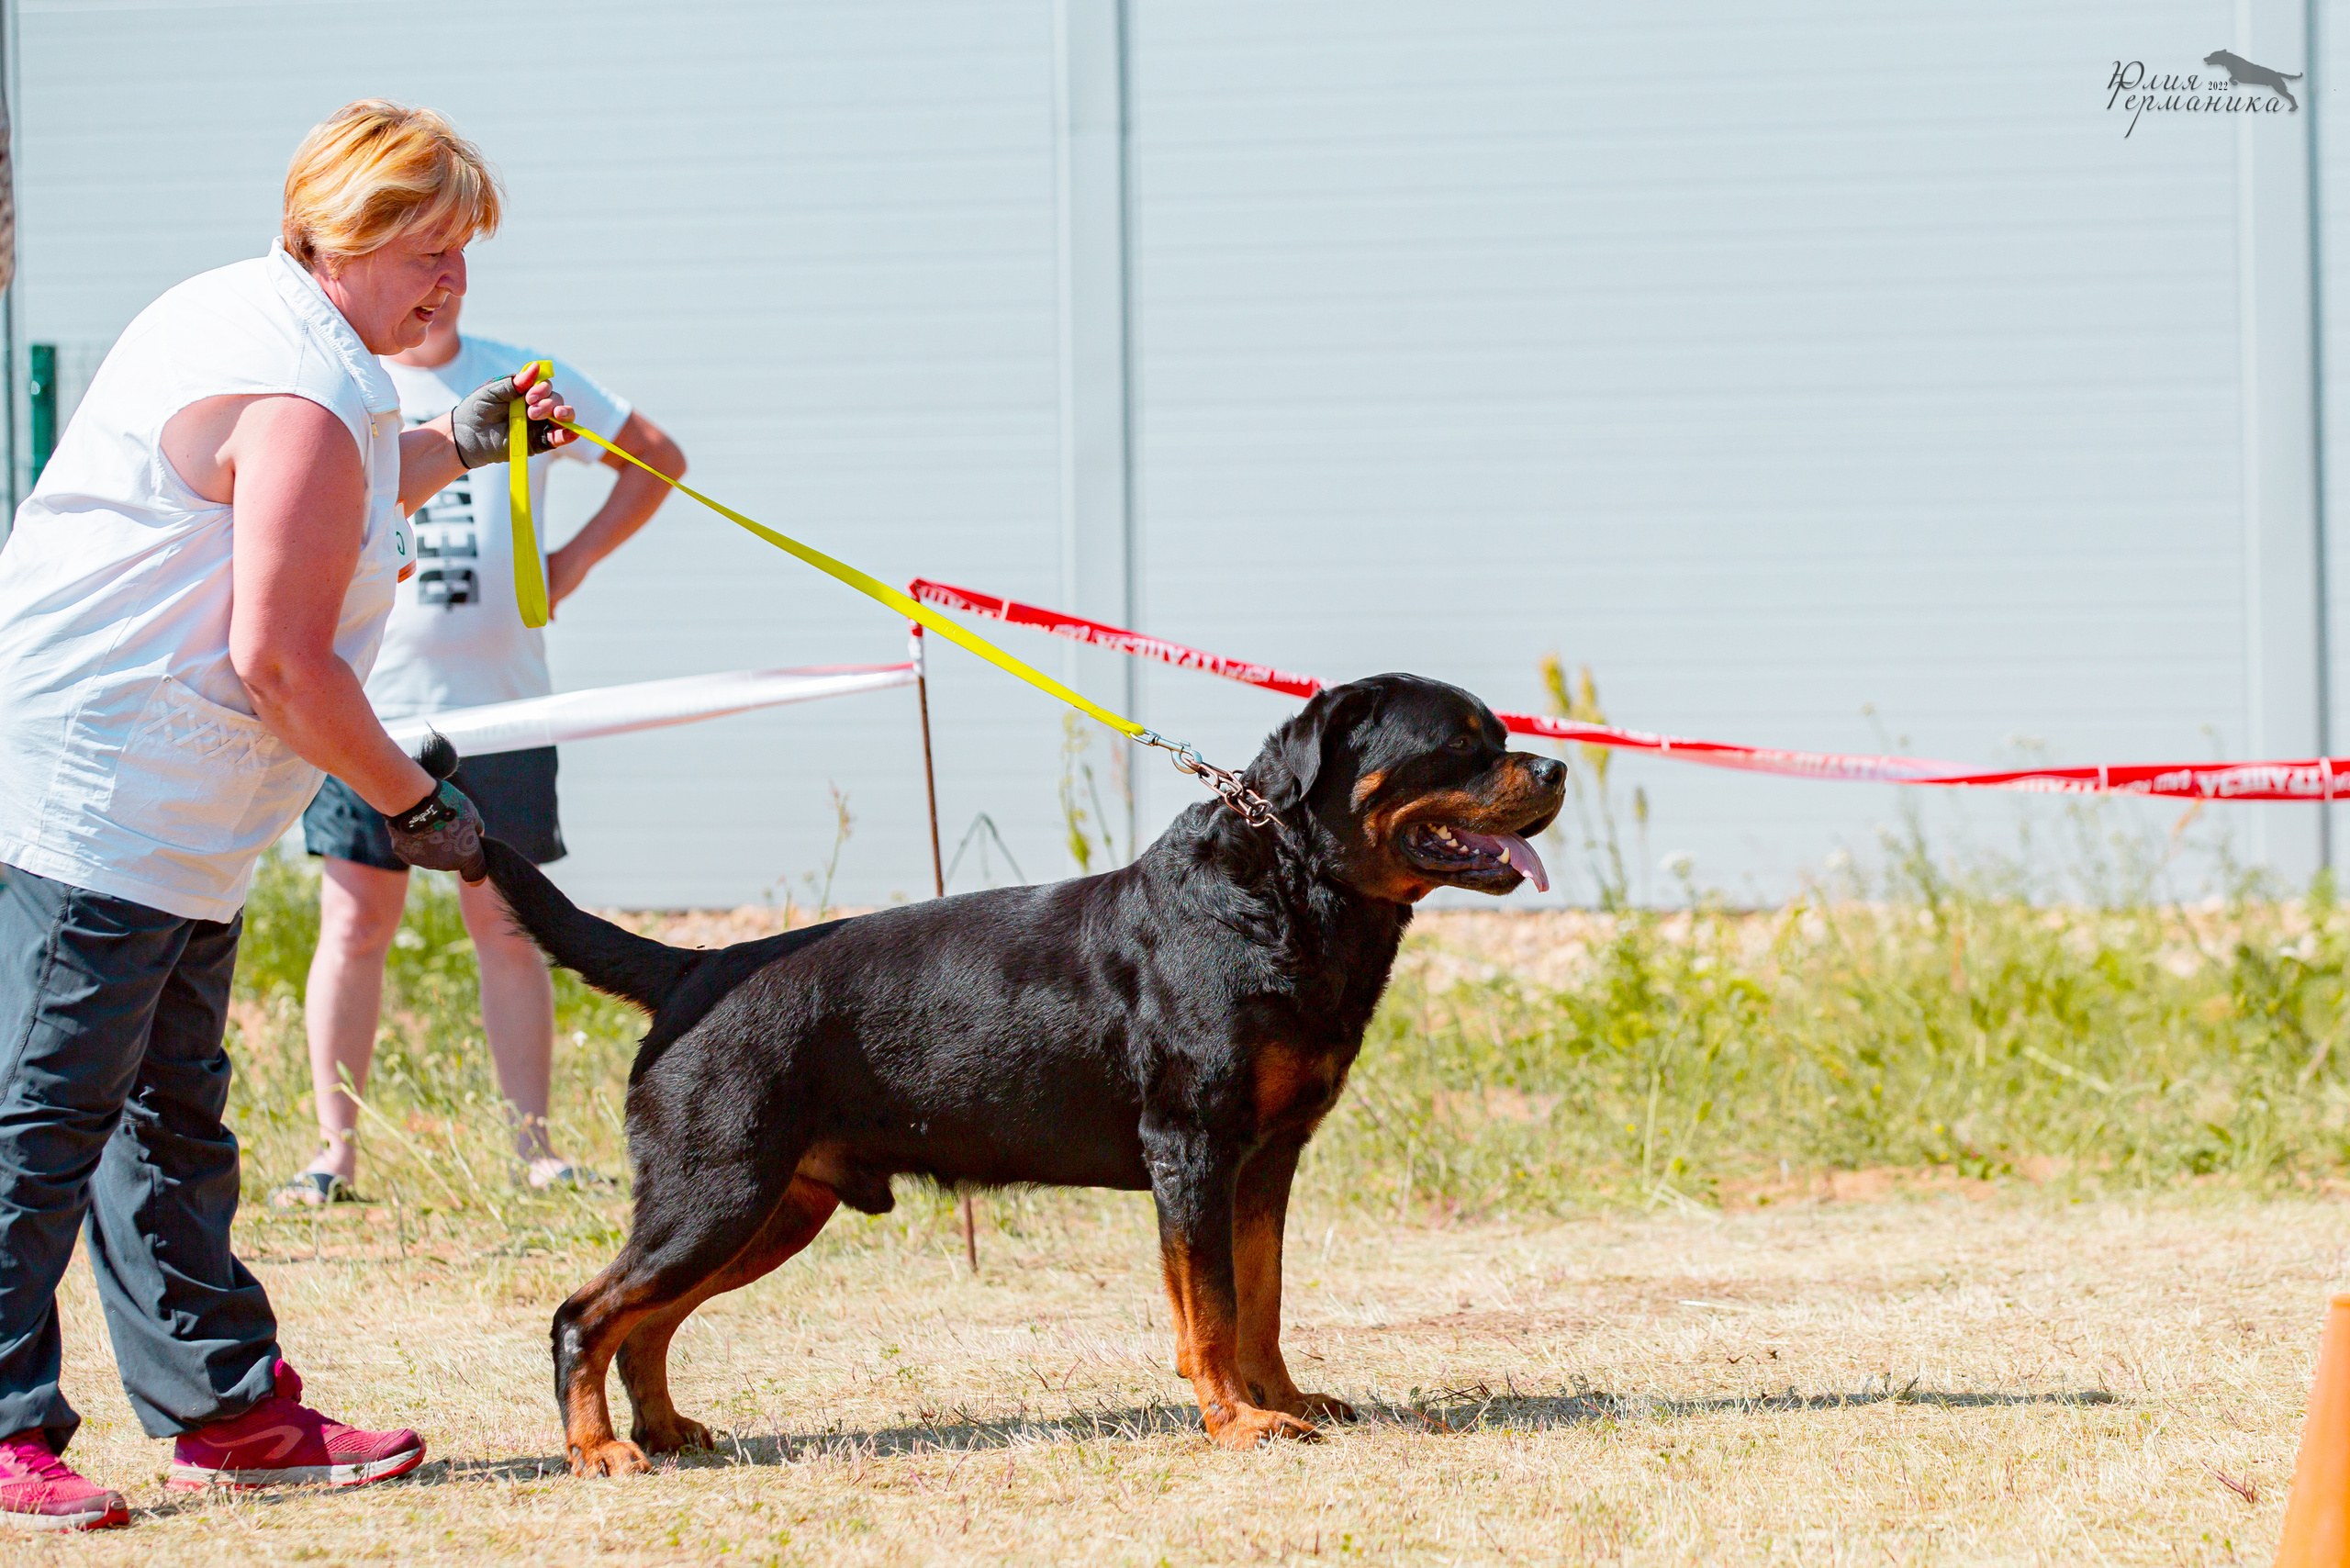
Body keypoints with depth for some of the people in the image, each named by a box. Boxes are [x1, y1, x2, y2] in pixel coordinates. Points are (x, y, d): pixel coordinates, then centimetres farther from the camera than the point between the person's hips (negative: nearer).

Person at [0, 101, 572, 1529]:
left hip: (166, 814, 12)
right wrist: (418, 807, -9)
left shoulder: (237, 316, 15)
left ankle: (225, 1406, 20)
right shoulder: (305, 395, -17)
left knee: (172, 1114, 14)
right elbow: (279, 661, -20)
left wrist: (455, 449, 34)